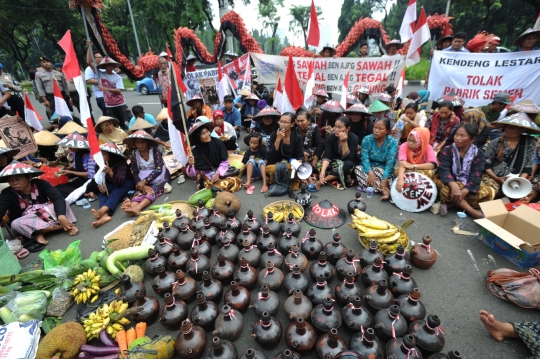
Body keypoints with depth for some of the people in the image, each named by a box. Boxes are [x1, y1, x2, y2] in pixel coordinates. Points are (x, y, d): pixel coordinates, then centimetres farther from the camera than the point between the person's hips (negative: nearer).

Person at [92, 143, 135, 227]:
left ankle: (101, 211, -60)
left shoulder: (120, 162, -23)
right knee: (102, 192, -27)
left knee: (116, 192, -35)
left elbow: (121, 181, -33)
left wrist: (110, 172, -51)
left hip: (126, 183, -4)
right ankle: (105, 215, -53)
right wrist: (101, 186, -26)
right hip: (111, 184, 5)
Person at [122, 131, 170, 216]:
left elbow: (158, 169, -17)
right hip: (144, 182, 3)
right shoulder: (134, 155, 4)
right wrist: (142, 184, -22)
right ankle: (132, 208, -57)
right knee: (139, 192, -28)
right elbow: (135, 174, -1)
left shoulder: (155, 151, -7)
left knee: (152, 191, -31)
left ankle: (137, 208, -57)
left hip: (159, 179, -3)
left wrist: (144, 181, -26)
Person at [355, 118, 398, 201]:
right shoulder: (367, 139, -6)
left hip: (384, 170, -3)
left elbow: (390, 163, -22)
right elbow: (365, 158, -16)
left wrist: (385, 179, -36)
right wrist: (370, 172, -34)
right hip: (369, 168, 3)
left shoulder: (393, 142, -11)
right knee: (358, 168, -31)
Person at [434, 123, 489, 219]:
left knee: (487, 193, -24)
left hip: (467, 187, 3)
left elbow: (475, 176, -14)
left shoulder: (478, 154, -3)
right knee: (446, 189, -37)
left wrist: (464, 191, -33)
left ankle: (449, 203, -23)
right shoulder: (446, 150, -8)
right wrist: (454, 186, -41)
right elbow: (444, 170, -22)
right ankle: (472, 211, -23)